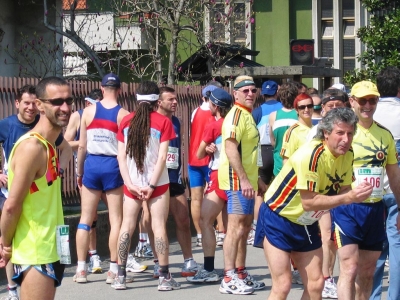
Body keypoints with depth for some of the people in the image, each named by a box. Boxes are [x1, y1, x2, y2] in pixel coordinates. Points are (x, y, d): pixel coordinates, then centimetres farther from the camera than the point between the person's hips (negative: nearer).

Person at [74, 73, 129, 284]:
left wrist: (79, 171, 13)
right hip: (113, 166, -2)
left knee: (85, 219, 8)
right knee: (116, 220, 5)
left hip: (92, 164, 2)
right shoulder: (123, 114, -5)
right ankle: (113, 270, 4)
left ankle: (81, 269, 9)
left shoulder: (89, 111, 1)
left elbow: (82, 145, 2)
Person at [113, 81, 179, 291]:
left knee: (127, 226, 7)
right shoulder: (163, 121, -5)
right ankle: (164, 277, 0)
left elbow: (121, 156, -1)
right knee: (159, 226, 0)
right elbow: (162, 157, -11)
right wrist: (152, 185, -10)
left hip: (131, 183, 3)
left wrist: (130, 184, -3)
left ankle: (120, 276, 8)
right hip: (157, 183, -3)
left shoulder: (126, 121, 3)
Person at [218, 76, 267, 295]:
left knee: (245, 227, 15)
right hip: (237, 179, -10)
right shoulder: (236, 115, -12)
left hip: (247, 180, 10)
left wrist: (257, 179, 24)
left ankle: (240, 273, 23)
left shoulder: (247, 115, 18)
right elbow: (231, 149, -23)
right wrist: (244, 180, -28)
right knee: (236, 227, -10)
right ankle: (229, 279, -8)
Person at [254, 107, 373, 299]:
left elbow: (343, 190, 2)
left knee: (315, 285, 3)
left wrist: (357, 195, -21)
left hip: (307, 225, 8)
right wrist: (348, 198, -32)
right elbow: (309, 202, -29)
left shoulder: (347, 155, -4)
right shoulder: (311, 155, -28)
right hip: (277, 220, -8)